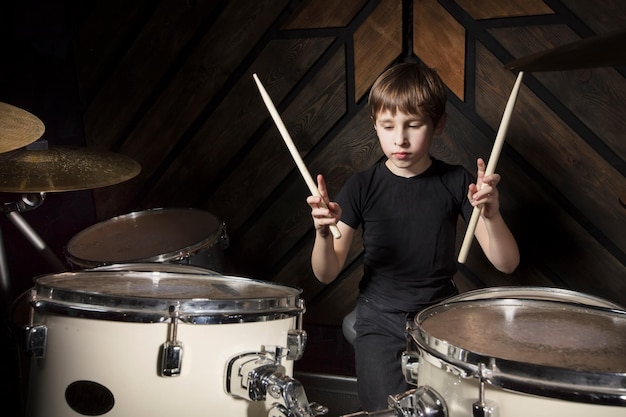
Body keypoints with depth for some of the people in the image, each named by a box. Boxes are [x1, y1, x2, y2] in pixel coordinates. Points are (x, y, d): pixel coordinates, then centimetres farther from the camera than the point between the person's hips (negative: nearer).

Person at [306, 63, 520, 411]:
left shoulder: (456, 182, -4)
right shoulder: (362, 187, -5)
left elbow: (507, 264, -8)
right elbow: (327, 274, -8)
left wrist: (491, 215, -28)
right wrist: (324, 232, -29)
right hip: (381, 319, 0)